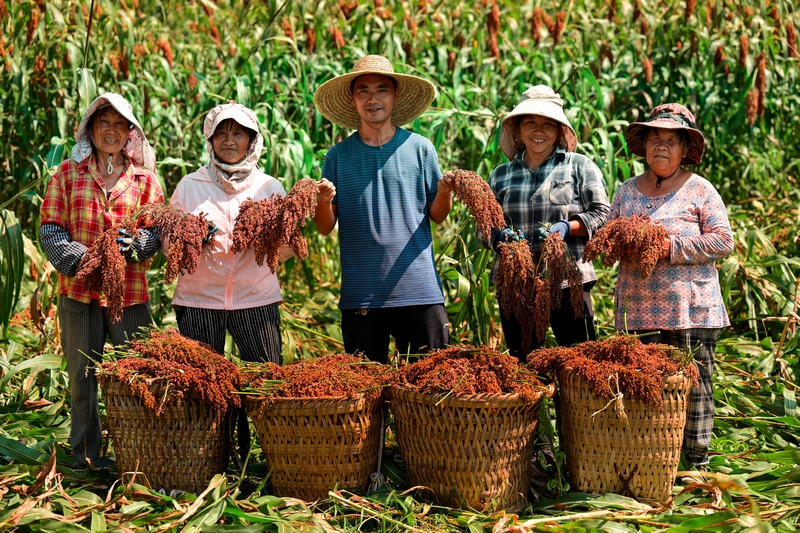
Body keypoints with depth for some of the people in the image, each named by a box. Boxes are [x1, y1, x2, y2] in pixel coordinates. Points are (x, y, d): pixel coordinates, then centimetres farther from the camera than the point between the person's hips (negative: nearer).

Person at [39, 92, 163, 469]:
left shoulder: (144, 178, 8)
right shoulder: (68, 174, 6)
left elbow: (158, 229, 7)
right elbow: (50, 229, 2)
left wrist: (134, 244, -15)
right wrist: (80, 260, -15)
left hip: (131, 292, 0)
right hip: (78, 291, 0)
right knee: (81, 374, 8)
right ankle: (85, 455, 22)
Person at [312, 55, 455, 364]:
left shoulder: (420, 148, 4)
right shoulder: (338, 156, 6)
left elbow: (437, 216, 7)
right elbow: (324, 228, 5)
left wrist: (444, 194, -13)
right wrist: (324, 201, -15)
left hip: (419, 290, 0)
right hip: (360, 294, 1)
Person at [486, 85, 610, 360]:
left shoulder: (580, 166, 7)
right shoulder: (501, 175, 16)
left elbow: (601, 214, 1)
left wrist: (567, 227, -16)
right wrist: (500, 235, -5)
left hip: (568, 283, -3)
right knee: (522, 363, 8)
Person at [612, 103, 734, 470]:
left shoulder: (700, 190, 2)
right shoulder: (628, 191, 15)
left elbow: (723, 241, -5)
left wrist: (672, 247, -15)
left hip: (691, 310, -3)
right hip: (638, 309, 4)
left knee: (694, 384, -1)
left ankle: (697, 462, 10)